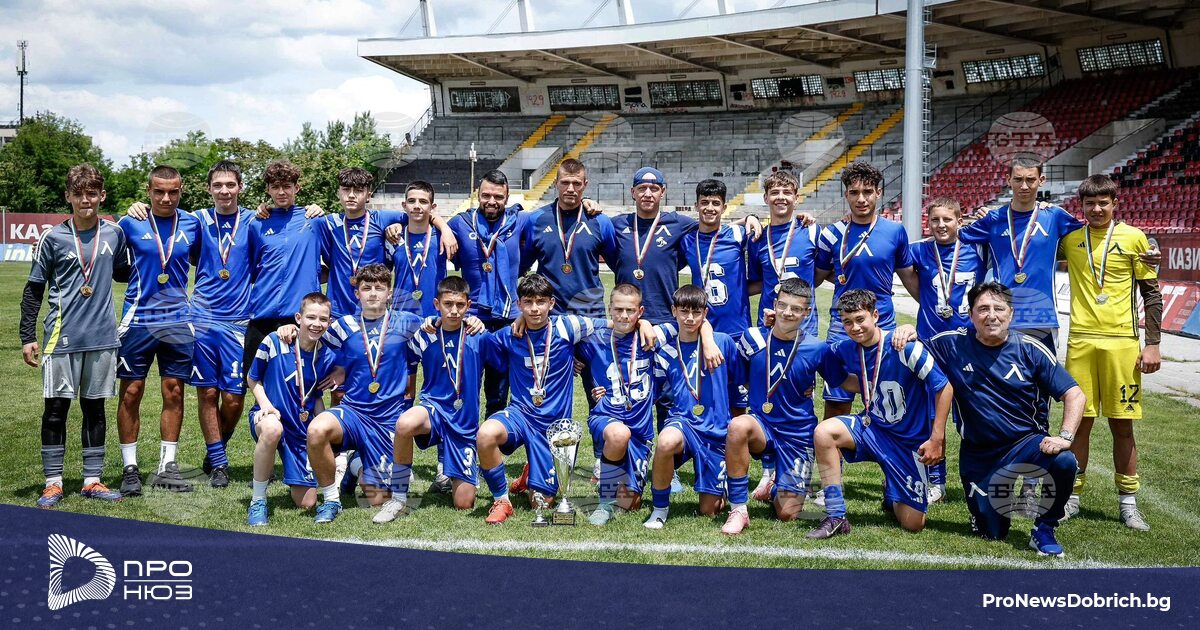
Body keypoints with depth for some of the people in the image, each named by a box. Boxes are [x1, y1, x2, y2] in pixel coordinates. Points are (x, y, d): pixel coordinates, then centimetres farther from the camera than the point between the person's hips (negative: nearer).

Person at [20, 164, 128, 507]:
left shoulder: (114, 233, 5)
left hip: (102, 337, 3)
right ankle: (53, 483, 10)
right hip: (62, 337, -2)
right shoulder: (53, 238, -2)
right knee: (55, 408, 0)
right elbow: (33, 290, 2)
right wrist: (27, 337, -2)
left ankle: (92, 480, 17)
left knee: (95, 408, 9)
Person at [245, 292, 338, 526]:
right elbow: (252, 378, 3)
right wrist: (265, 404, -14)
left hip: (303, 428, 3)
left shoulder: (326, 357, -2)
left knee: (306, 504, -1)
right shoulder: (274, 343, -12)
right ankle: (257, 501, -23)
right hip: (270, 416, -3)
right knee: (272, 429, -43)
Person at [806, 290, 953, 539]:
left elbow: (944, 388, -16)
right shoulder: (846, 349, -5)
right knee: (824, 432, -28)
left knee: (913, 524, -3)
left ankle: (892, 494, 34)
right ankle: (836, 518, -18)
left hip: (910, 441, -3)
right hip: (871, 428, 3)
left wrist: (937, 439, -17)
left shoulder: (905, 348, -21)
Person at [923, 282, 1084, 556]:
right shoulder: (952, 344, -7)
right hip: (978, 455, 1)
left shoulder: (1030, 349, -8)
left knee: (1064, 461, -33)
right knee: (991, 532, 4)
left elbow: (1075, 395, -7)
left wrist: (1065, 437, -22)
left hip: (1026, 442, -1)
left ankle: (1044, 529, -7)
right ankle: (1004, 492, 40)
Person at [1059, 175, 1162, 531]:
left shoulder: (1133, 238, 3)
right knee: (1080, 421, 4)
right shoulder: (1069, 238, 8)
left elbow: (1152, 293, 5)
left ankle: (1128, 503, 13)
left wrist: (1153, 344, -1)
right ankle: (1072, 498, 14)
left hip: (1121, 342, -1)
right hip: (1081, 341, 1)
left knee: (1122, 424, 3)